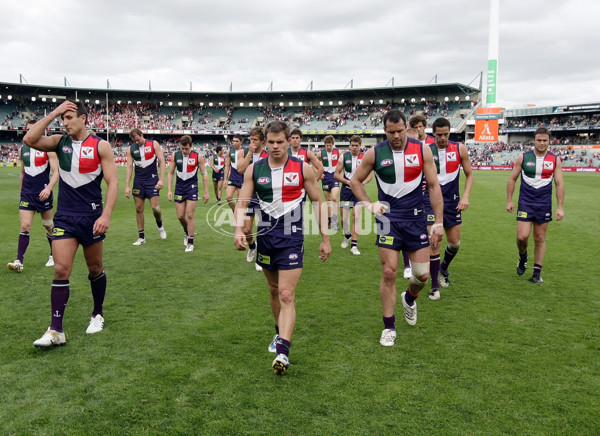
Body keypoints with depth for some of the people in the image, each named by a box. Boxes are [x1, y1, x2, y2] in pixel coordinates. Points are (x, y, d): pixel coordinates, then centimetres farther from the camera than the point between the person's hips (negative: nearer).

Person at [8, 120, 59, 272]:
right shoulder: (22, 149, 9)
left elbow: (56, 171, -11)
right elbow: (22, 172, 19)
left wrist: (48, 188, -25)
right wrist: (22, 191, 20)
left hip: (43, 193, -3)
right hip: (27, 193, 3)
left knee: (48, 225, 10)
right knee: (25, 227, -6)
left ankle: (54, 255, 28)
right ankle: (19, 261, -9)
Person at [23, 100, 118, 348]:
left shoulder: (100, 146, -4)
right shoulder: (60, 142, 5)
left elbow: (113, 182, -8)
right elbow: (29, 139, -11)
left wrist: (106, 216, -18)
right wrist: (53, 113, -9)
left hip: (91, 217, -2)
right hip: (64, 218, 2)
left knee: (95, 269, 11)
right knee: (61, 270, -6)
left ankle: (98, 315, 31)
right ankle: (56, 331, -3)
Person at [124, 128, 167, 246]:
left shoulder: (154, 144, -3)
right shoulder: (130, 149, 4)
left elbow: (161, 161, -5)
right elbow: (129, 167, 3)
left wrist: (161, 179, -13)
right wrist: (127, 186, -3)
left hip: (152, 180, -3)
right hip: (138, 181, 3)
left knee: (155, 208, -10)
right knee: (139, 209, 2)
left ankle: (160, 226, 22)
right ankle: (141, 237, 10)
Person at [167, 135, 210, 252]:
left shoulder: (198, 156, -7)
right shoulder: (175, 155, -1)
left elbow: (204, 174, 0)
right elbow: (170, 173, 6)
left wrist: (206, 192, -1)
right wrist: (169, 190, 0)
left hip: (192, 187, -3)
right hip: (179, 188, 3)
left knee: (190, 215, -7)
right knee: (180, 216, 5)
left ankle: (190, 242, 2)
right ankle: (187, 232, 35)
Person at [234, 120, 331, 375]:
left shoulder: (302, 168, -2)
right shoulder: (254, 170, 2)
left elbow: (318, 202, 5)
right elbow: (242, 203, 1)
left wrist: (325, 238, 4)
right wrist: (239, 230, -18)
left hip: (292, 239, -3)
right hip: (265, 237, 3)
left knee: (286, 296, -11)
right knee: (274, 291, 17)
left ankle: (283, 352, -12)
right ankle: (281, 333, 38)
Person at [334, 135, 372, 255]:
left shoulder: (365, 158, 0)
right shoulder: (344, 156, -2)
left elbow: (370, 174, 8)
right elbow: (336, 174, -1)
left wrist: (363, 182, -12)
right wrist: (348, 182, -13)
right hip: (346, 190, 1)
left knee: (356, 217, -10)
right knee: (344, 217, 4)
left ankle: (354, 245, -6)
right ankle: (347, 236, 35)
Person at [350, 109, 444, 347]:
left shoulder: (422, 150, -3)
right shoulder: (374, 154, -3)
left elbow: (433, 186, 0)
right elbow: (355, 181, 10)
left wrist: (438, 222, -4)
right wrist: (369, 205, -4)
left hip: (416, 219, 1)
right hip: (388, 219, -1)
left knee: (422, 274, 2)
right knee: (389, 272, -4)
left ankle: (409, 298, 38)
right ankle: (389, 327, 11)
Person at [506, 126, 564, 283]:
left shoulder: (555, 160, 1)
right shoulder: (523, 157, -2)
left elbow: (559, 184, 3)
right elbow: (512, 179, 4)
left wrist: (560, 207, -3)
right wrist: (509, 200, 0)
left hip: (544, 204, 1)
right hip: (525, 202, -1)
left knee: (540, 239, 7)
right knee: (522, 236, -11)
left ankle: (537, 273, 18)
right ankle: (523, 257, 22)